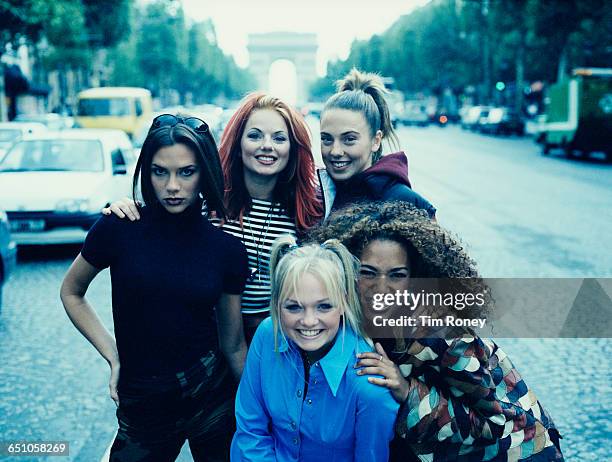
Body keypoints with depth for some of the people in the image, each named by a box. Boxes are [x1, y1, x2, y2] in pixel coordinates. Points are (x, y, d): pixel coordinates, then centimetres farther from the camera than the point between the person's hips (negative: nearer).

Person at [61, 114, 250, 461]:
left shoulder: (227, 249, -5)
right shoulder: (118, 228, -10)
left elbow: (233, 344, 2)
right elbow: (72, 293, 6)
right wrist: (112, 355, -2)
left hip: (213, 394, 1)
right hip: (142, 405, -1)